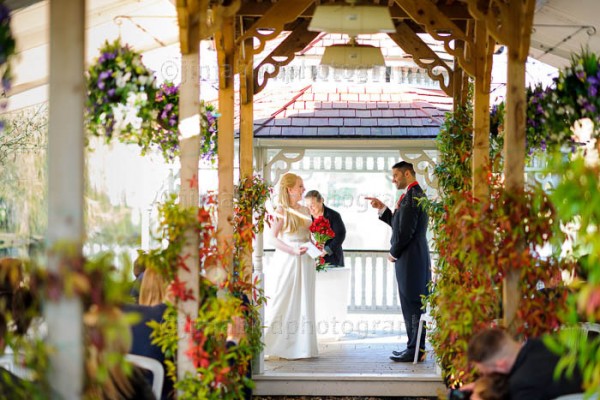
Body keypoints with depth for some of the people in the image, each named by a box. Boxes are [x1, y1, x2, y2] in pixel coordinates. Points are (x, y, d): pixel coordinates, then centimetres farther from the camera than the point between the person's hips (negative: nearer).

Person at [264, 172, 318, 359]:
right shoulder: (281, 210, -5)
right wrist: (293, 250, -21)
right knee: (282, 302, -5)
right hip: (286, 261, -6)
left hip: (304, 262, 6)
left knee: (302, 302, 6)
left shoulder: (305, 210, 13)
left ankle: (300, 345, 10)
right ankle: (278, 345, 1)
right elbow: (274, 238, -10)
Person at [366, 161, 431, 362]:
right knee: (414, 305, 13)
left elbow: (406, 230, -20)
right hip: (417, 257, 10)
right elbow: (398, 223, 21)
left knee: (412, 304, -5)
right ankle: (416, 347, 19)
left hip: (410, 257, -10)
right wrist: (382, 209, 13)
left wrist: (393, 253, -8)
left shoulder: (412, 195, -16)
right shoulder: (417, 194, 17)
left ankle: (415, 350, -2)